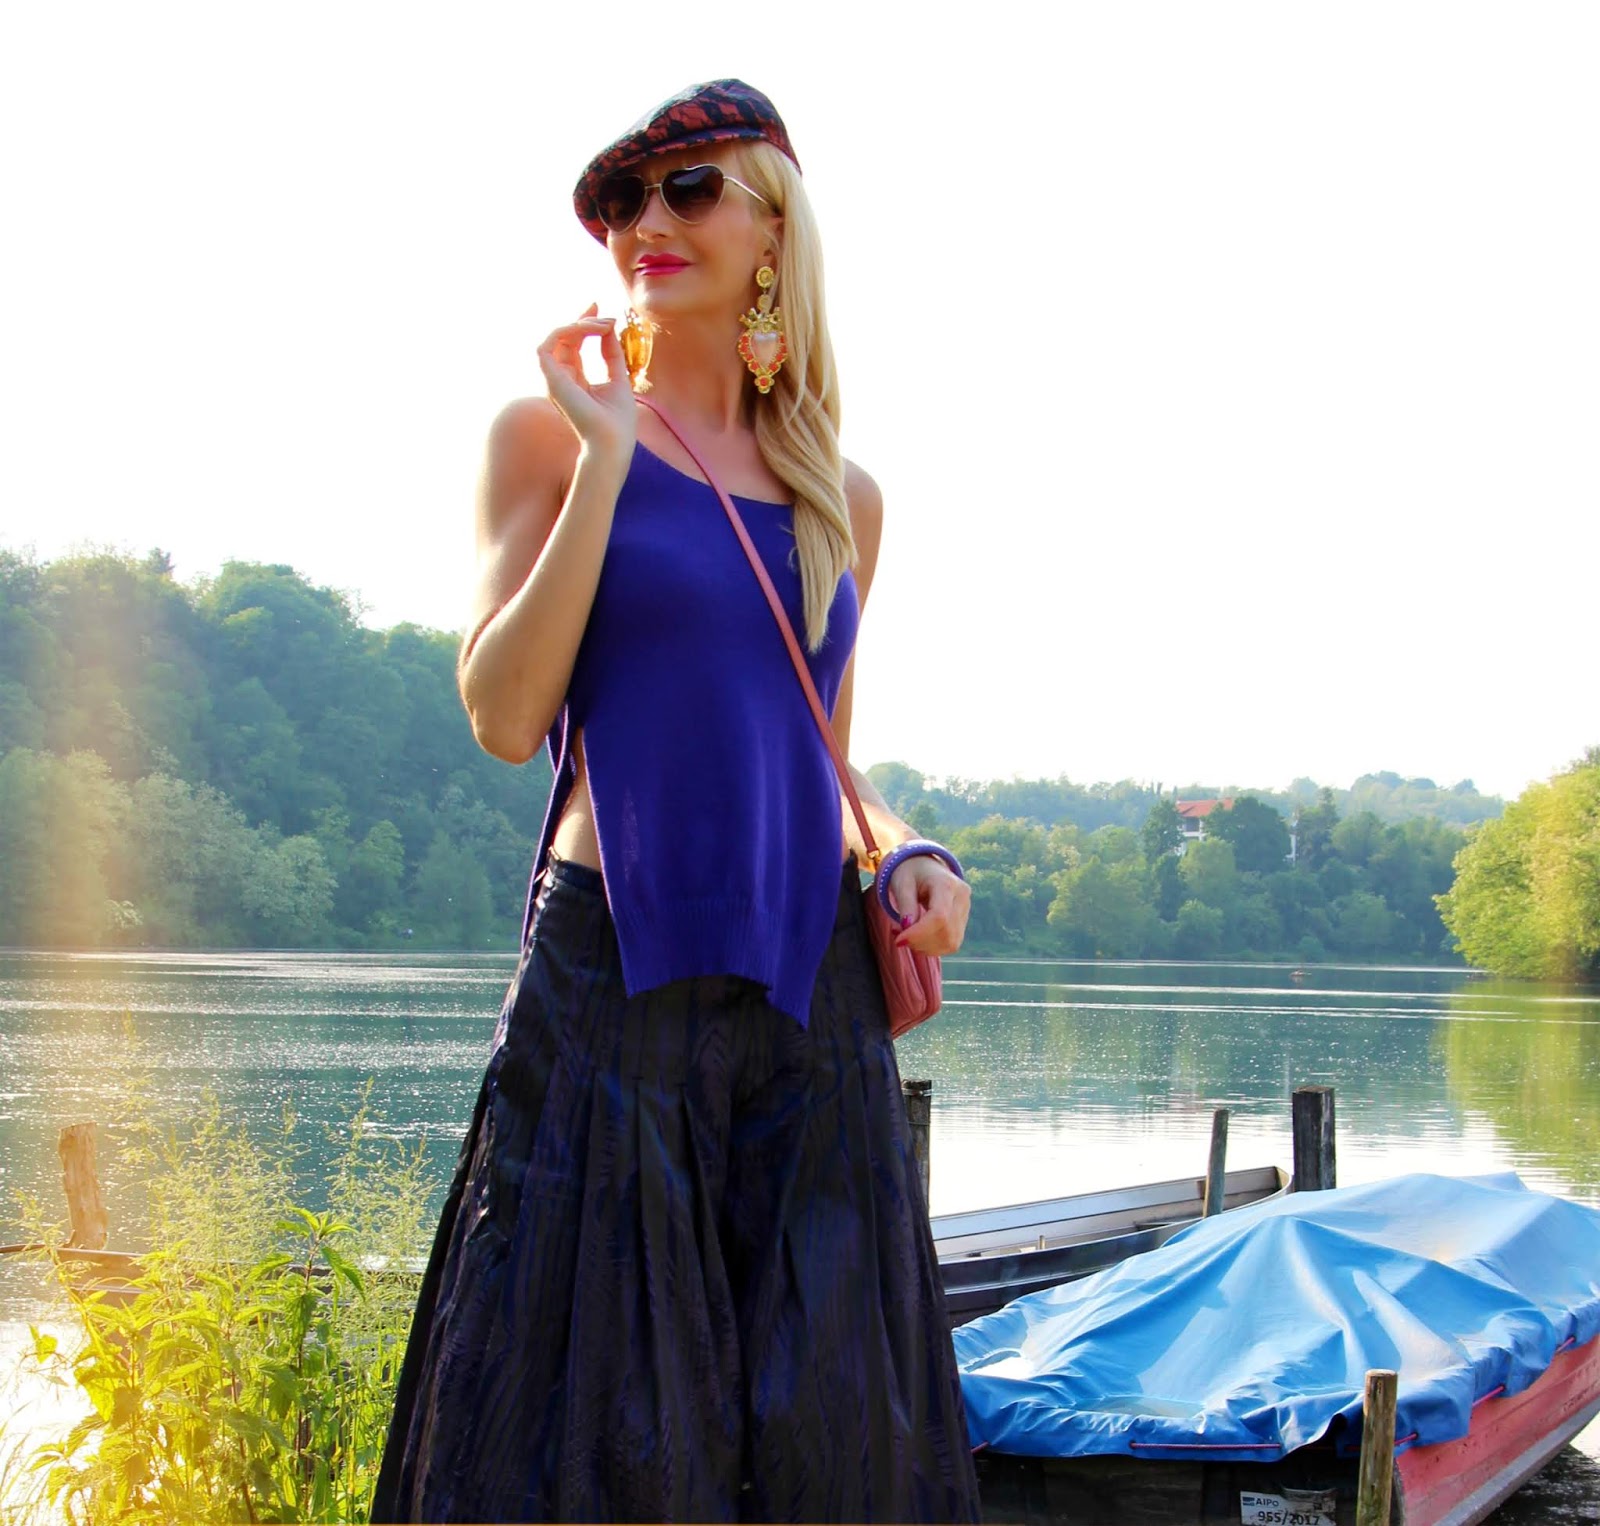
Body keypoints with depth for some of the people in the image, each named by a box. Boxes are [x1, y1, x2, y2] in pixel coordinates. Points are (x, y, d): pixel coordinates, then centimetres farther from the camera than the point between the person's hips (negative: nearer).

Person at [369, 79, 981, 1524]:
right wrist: (609, 457, -9)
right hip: (615, 968, -4)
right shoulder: (550, 436, 3)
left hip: (810, 980, 4)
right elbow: (504, 716, -8)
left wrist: (906, 852, 1)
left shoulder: (842, 496, 14)